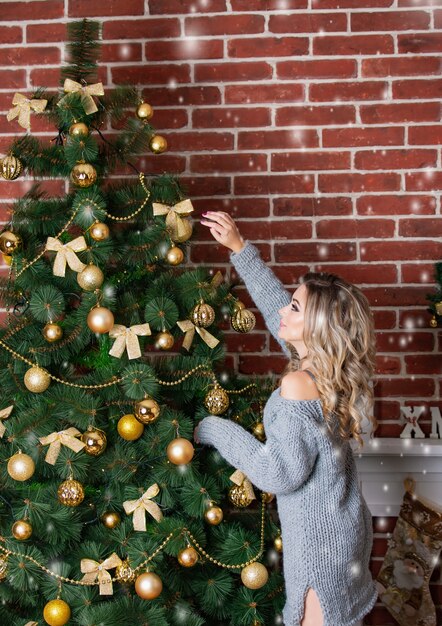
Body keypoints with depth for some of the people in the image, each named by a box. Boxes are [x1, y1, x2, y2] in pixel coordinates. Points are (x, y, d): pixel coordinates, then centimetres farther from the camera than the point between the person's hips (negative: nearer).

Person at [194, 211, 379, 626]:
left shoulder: (298, 385, -27)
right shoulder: (331, 366, -1)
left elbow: (279, 474, -25)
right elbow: (274, 306, 11)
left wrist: (215, 430, -15)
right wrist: (239, 248, 12)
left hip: (319, 538, -8)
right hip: (347, 526, 8)